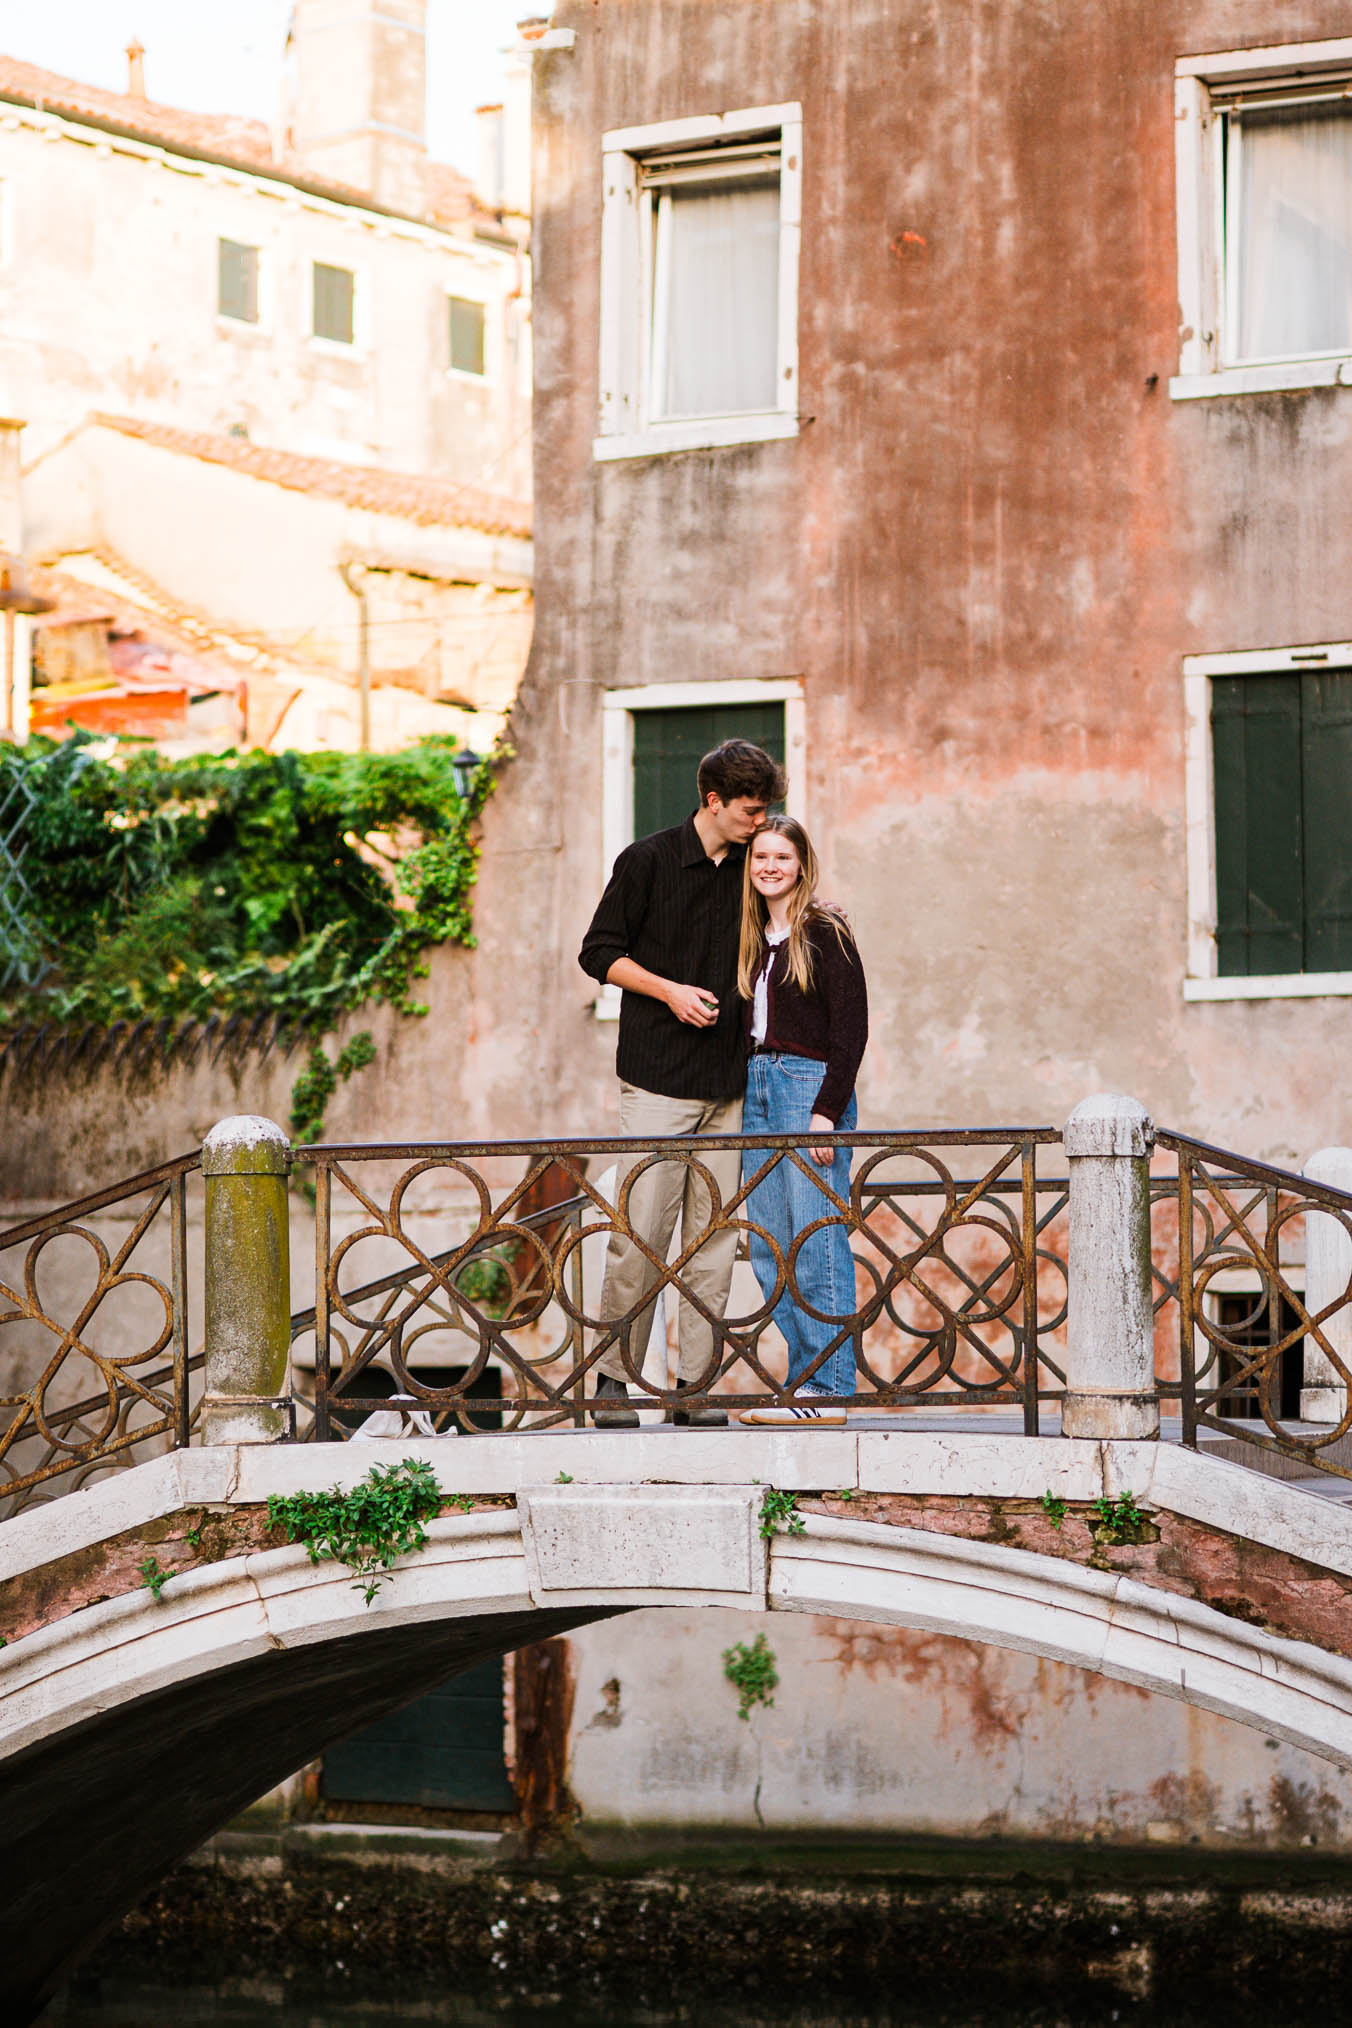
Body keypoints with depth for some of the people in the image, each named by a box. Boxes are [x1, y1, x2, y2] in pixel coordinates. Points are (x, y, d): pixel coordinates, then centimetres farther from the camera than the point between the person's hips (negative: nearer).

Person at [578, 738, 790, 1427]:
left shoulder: (750, 870, 13)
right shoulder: (648, 862, -1)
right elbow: (599, 953, 0)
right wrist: (670, 990, -11)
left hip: (728, 1085, 5)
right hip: (658, 1080, -5)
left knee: (714, 1237, 3)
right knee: (640, 1232, -8)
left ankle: (695, 1384, 7)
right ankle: (613, 1377, 2)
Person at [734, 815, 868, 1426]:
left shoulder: (824, 930, -4)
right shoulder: (753, 938, 16)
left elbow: (851, 1027, -9)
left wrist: (826, 1110, -15)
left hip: (810, 1083, -8)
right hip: (758, 1087, 8)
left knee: (815, 1246, -8)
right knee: (769, 1252, 5)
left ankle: (826, 1391, -6)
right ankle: (804, 1382, 10)